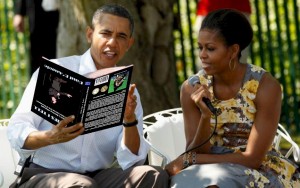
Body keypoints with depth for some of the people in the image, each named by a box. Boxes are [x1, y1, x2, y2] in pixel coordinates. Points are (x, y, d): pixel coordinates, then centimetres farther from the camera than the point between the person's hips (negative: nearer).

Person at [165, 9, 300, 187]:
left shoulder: (266, 86, -15)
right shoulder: (192, 88, -4)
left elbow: (253, 158, -16)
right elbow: (197, 153, -4)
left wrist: (188, 159, -18)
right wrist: (205, 116, -22)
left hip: (263, 172, -3)